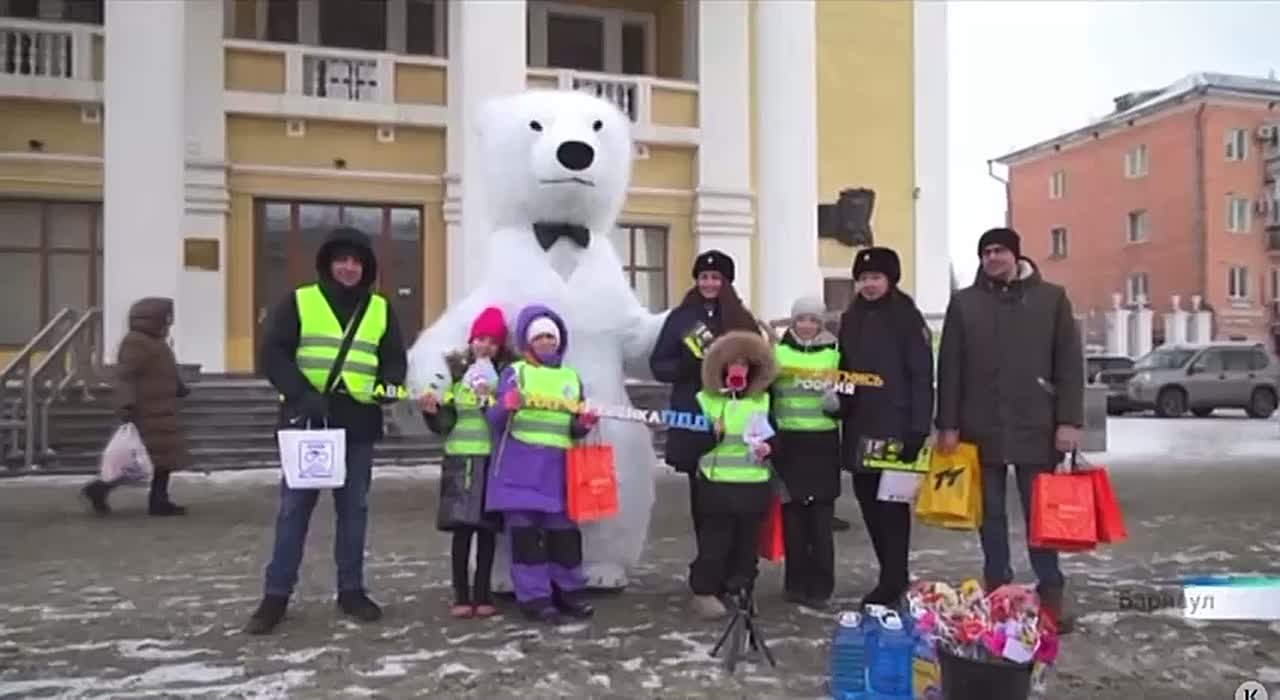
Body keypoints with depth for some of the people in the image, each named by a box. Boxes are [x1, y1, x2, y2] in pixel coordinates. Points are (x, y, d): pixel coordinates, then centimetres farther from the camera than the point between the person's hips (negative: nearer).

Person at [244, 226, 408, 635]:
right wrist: (302, 394, -18)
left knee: (354, 509, 9)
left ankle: (351, 590, 20)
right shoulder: (299, 302, 2)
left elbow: (394, 358, 13)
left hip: (358, 425, 3)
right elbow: (272, 355, -4)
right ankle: (276, 595, 10)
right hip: (306, 421, -3)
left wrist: (390, 385, -10)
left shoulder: (380, 310, 11)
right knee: (294, 509, 1)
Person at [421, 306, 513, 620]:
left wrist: (489, 400, -17)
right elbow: (445, 424, 6)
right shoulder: (455, 372, 6)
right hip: (461, 458, 0)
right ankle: (461, 595, 4)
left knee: (487, 528, 4)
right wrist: (433, 411, -13)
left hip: (494, 459, 0)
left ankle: (482, 593, 12)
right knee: (461, 527, -4)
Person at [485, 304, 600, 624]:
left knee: (564, 529, 8)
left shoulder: (572, 377, 13)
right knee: (524, 529, -3)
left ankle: (569, 591, 20)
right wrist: (507, 406, -25)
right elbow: (495, 420, -4)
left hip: (556, 467, 4)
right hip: (520, 466, -3)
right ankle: (534, 596, 5)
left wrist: (584, 423, -6)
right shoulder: (514, 372, 1)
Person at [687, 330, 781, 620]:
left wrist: (769, 448, -9)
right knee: (714, 542, 0)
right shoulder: (705, 400, 0)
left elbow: (777, 439, 12)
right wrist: (711, 435, -20)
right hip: (717, 484, -3)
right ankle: (705, 592, 10)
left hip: (755, 485, 3)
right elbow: (693, 445, -2)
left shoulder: (764, 401, 8)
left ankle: (740, 591, 22)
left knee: (747, 542, 10)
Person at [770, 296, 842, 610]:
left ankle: (820, 586, 7)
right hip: (788, 443, 0)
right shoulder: (778, 351, 5)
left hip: (823, 443, 0)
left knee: (821, 518, 0)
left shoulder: (833, 353, 6)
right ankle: (797, 582, 14)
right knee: (792, 515, 4)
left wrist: (836, 400, -12)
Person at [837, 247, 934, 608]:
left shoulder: (907, 316, -6)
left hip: (895, 424, -6)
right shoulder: (850, 319, 12)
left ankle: (893, 580, 7)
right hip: (859, 427, 6)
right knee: (868, 500, 9)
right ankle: (894, 574, 22)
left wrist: (918, 428, -16)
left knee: (892, 502, -2)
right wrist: (841, 407, 2)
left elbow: (922, 375, -10)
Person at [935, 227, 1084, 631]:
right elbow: (949, 367, 4)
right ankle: (997, 593, 18)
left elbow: (1070, 363, 1)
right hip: (981, 428, 1)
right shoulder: (964, 303, 6)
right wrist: (948, 424, -1)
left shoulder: (1052, 298, 4)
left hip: (1036, 427, -1)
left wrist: (1068, 420, -6)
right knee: (992, 515, 9)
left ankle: (1051, 595, 13)